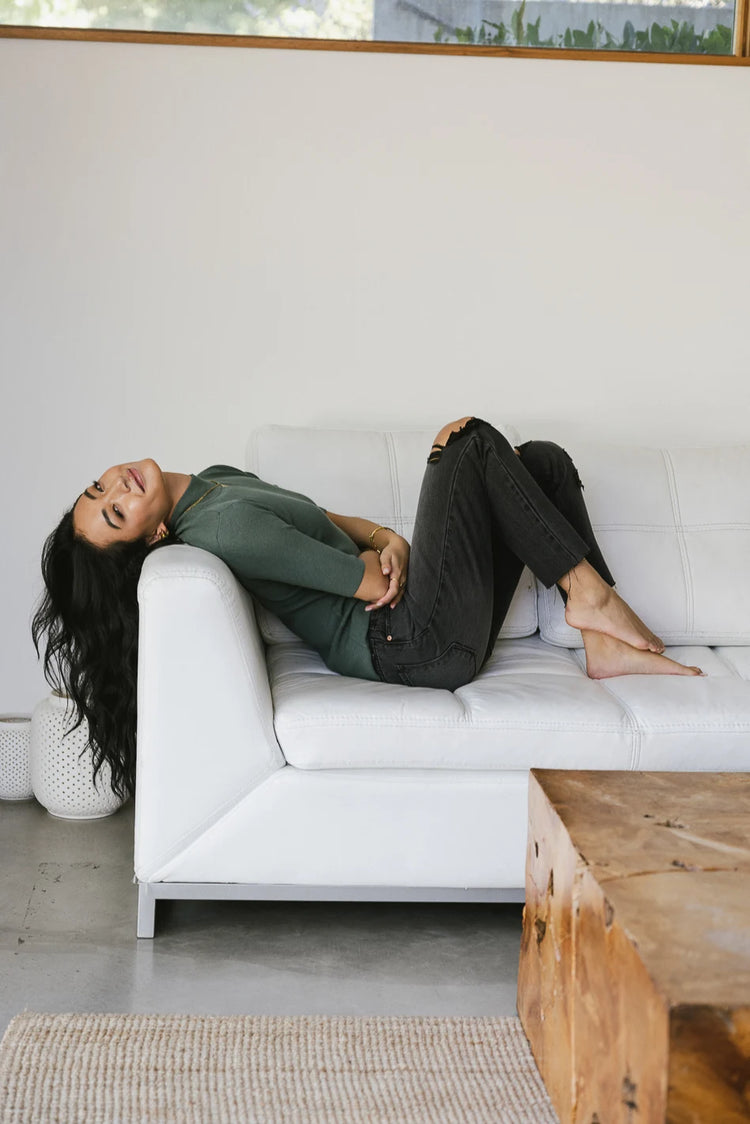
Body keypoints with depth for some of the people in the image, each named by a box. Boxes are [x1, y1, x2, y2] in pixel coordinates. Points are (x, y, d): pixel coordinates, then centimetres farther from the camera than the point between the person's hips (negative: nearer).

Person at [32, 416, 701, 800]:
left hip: (425, 634, 10)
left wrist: (388, 539, -6)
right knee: (474, 441, -11)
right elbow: (371, 585, -20)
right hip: (415, 645, -10)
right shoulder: (220, 526, -21)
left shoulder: (215, 480, 11)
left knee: (543, 459, 9)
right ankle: (587, 591, -3)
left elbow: (327, 522, 16)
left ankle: (609, 644, 2)